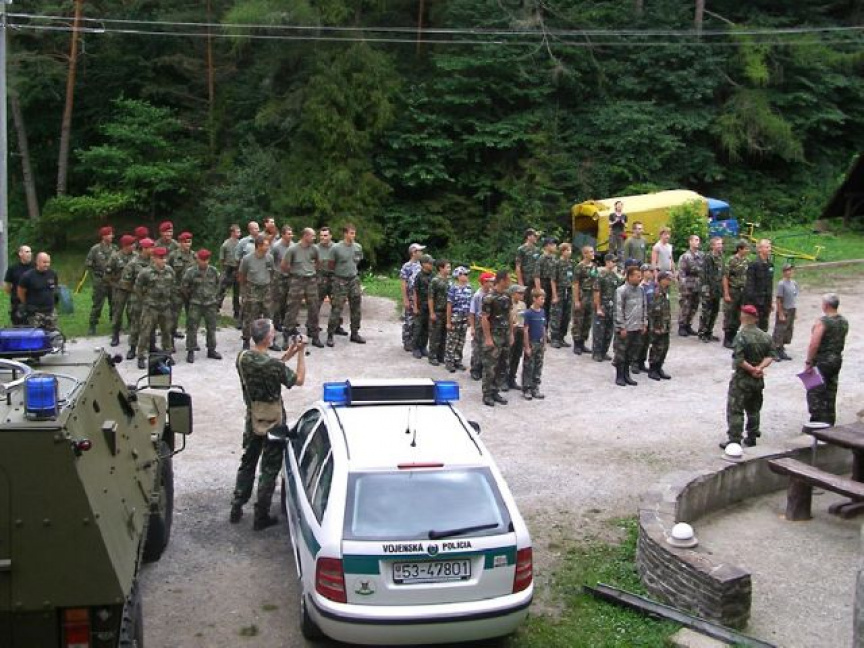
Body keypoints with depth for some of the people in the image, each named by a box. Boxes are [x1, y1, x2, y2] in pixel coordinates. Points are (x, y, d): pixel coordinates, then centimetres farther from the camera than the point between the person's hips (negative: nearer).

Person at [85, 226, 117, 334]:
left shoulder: (115, 248, 4)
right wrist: (95, 277, -5)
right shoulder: (95, 249, -6)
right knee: (97, 304, -2)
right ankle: (92, 326, 6)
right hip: (100, 281, -4)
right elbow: (87, 264, -2)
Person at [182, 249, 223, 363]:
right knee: (192, 328, -3)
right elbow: (183, 287, 2)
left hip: (211, 304, 3)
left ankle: (211, 350, 21)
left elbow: (217, 286, 17)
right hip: (195, 304, -3)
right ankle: (190, 351, 4)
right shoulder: (191, 272, -8)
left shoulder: (214, 271, 2)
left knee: (211, 328, 9)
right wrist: (189, 298, 10)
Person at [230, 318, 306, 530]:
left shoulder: (243, 358, -8)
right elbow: (299, 380, -11)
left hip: (252, 419, 6)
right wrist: (301, 353, -7)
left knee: (247, 463, 21)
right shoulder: (275, 366, -27)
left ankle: (236, 509, 27)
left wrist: (286, 356, 5)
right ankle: (261, 517, 15)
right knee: (269, 469, 8)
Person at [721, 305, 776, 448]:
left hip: (742, 379, -7)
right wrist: (760, 367, -12)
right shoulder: (765, 336, 3)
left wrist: (752, 369, -13)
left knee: (735, 410, -3)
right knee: (753, 409, 19)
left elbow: (738, 360, -23)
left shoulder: (741, 336, -17)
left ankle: (734, 440, -5)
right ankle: (752, 437, 24)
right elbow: (770, 356, -1)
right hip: (758, 379, 7)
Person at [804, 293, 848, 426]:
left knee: (814, 393, 0)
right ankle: (829, 423, 21)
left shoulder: (822, 321, -19)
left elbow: (814, 344, -24)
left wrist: (808, 362, -19)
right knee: (830, 393, 15)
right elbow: (841, 341, 12)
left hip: (822, 361, -8)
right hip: (837, 359, 8)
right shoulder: (844, 322, 6)